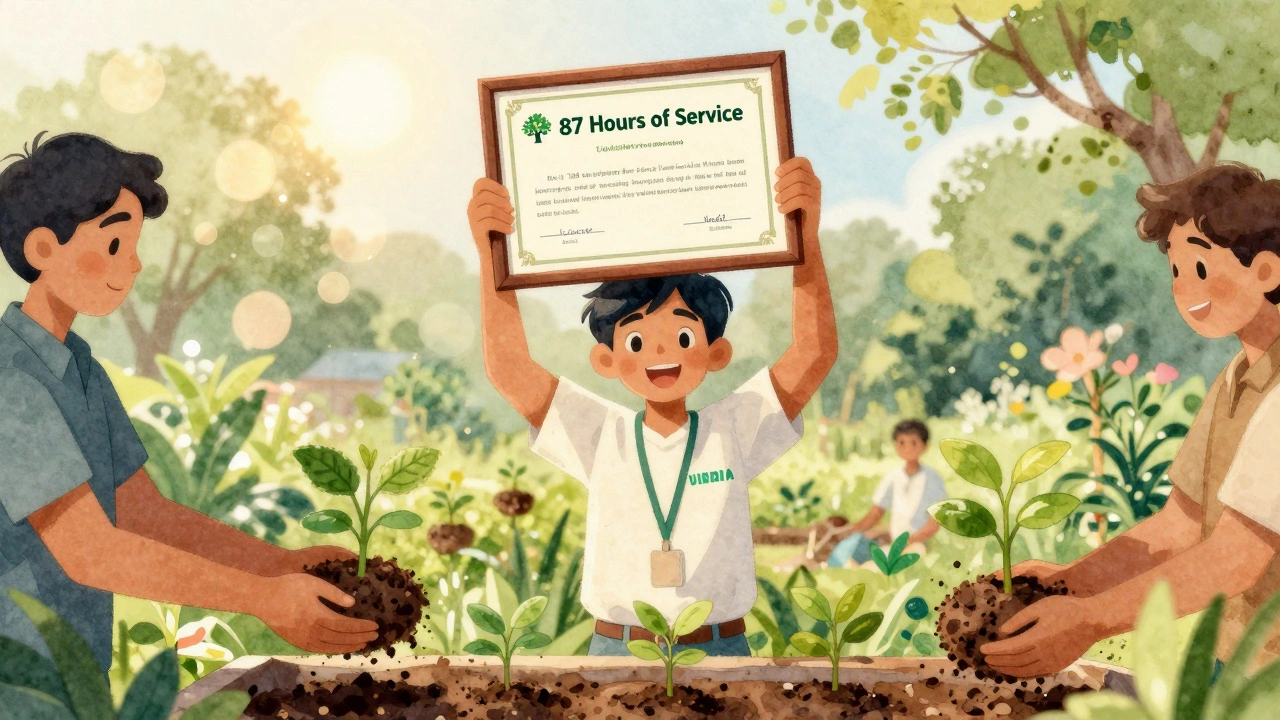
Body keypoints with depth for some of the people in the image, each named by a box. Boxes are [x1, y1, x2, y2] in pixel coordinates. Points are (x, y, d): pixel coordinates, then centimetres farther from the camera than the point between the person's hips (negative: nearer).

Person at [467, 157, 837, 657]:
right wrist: (491, 251, -19)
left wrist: (806, 235, -21)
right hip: (616, 649, 0)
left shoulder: (734, 429, -1)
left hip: (722, 648, 0)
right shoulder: (600, 434, 0)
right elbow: (508, 368, -10)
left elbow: (815, 353, -11)